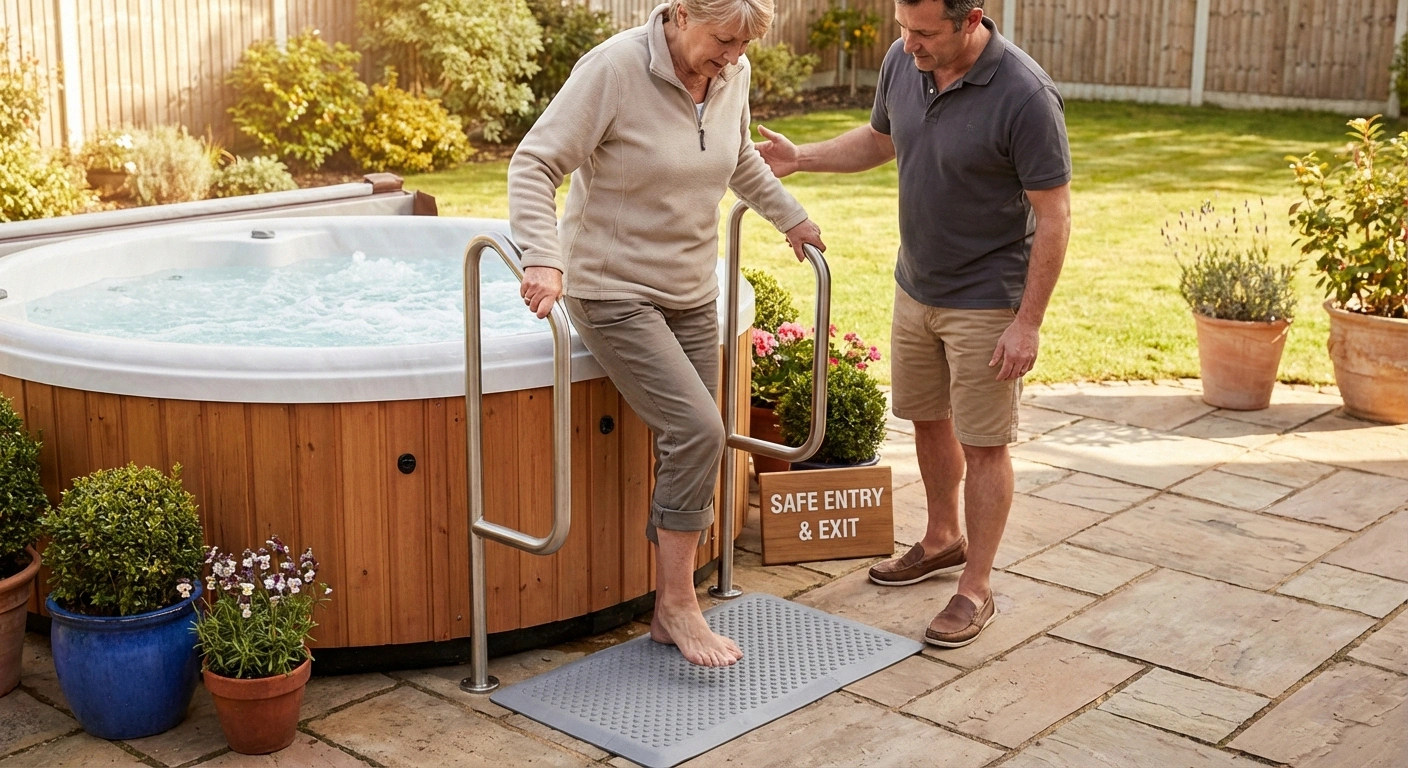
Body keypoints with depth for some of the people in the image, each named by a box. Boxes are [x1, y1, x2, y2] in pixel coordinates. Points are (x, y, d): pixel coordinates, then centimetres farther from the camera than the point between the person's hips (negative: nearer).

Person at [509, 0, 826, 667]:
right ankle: (678, 604, -3)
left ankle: (669, 611, 16)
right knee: (697, 431, -18)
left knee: (689, 449, 4)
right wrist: (544, 258, -34)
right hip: (613, 292, -7)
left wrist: (790, 216, 28)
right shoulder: (614, 68, -19)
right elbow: (534, 165, -21)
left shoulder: (732, 75, 1)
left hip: (691, 296, 7)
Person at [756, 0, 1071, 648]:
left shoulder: (1025, 96, -26)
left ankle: (976, 589, 17)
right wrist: (801, 158, 2)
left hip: (987, 302, -7)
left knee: (983, 444, 3)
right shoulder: (902, 61, -5)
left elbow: (1053, 216, -20)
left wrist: (1027, 323, -20)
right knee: (927, 419, 20)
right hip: (915, 286, 7)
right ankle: (943, 540, 42)